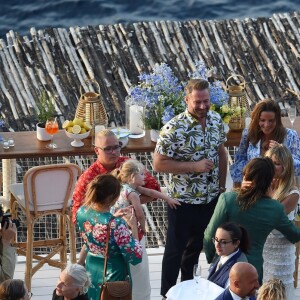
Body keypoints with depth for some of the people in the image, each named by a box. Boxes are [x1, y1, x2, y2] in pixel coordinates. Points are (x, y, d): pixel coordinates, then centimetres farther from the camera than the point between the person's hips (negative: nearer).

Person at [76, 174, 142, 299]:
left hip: (91, 271, 6)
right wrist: (133, 226, -17)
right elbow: (136, 257, -23)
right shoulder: (116, 224, -33)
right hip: (113, 276, -6)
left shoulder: (81, 212, -12)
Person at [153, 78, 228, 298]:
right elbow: (159, 164, -20)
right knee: (175, 248, 8)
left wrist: (222, 186, 11)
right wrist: (194, 166, -26)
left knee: (197, 244, 23)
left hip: (211, 198, 6)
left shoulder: (216, 120, -3)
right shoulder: (174, 129, -23)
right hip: (183, 200, -6)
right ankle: (167, 293, 24)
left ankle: (188, 285, 44)